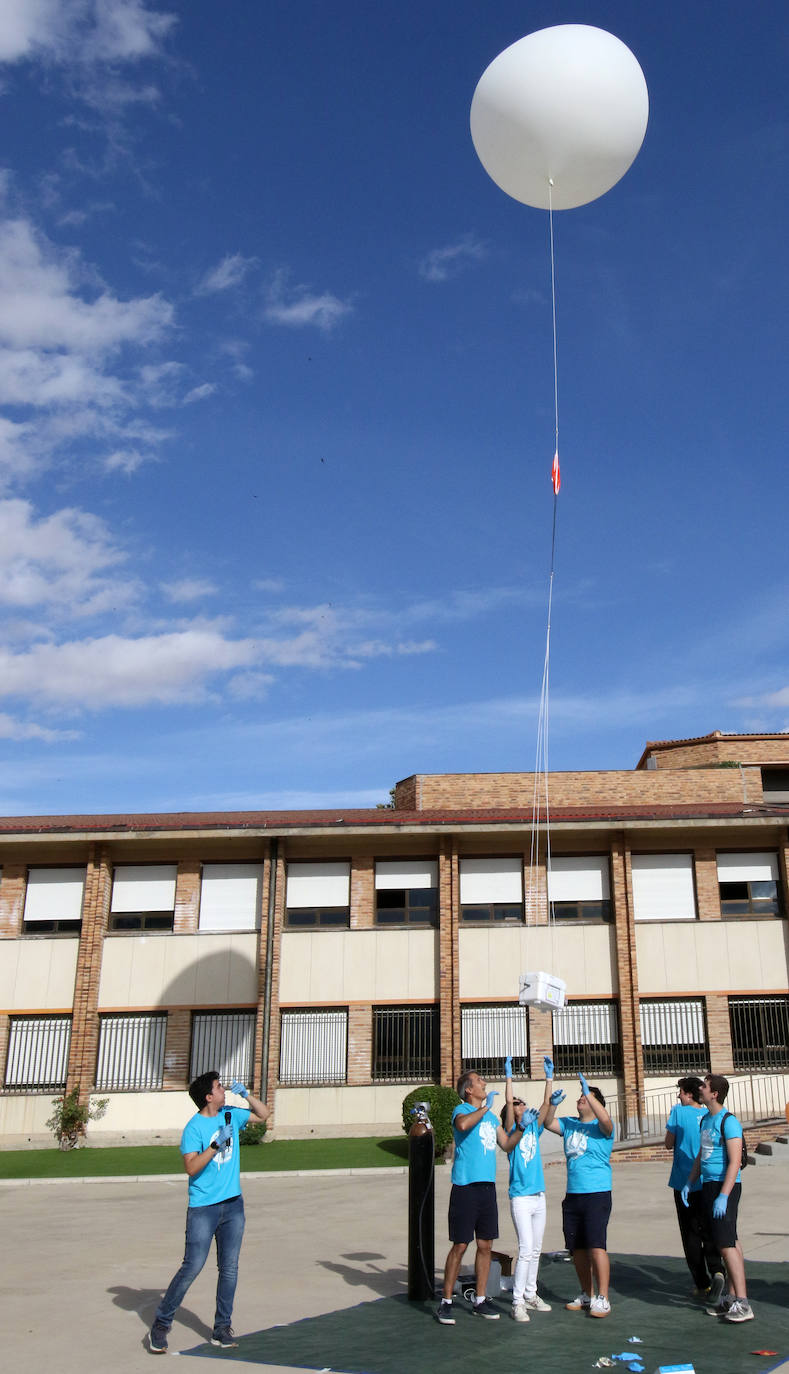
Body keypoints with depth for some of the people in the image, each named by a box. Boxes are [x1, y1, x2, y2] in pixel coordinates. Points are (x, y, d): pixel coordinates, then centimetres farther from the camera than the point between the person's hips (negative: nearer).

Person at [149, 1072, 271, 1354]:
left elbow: (264, 1114, 18)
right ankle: (161, 1324, 10)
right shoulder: (194, 1127, -12)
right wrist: (216, 1144, -27)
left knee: (229, 1269, 6)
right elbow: (191, 1167, -19)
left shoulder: (230, 1115, 6)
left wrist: (246, 1094, 2)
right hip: (203, 1208, -6)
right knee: (192, 1267, -6)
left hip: (233, 1204, 6)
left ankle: (222, 1329, 16)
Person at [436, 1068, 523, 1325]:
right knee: (460, 1246, -3)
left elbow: (507, 1145, 22)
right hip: (465, 1187, -7)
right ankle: (445, 1302, 7)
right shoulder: (462, 1110, -6)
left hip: (487, 1186, 7)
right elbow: (463, 1124, -30)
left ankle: (480, 1301, 21)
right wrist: (485, 1107, -20)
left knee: (485, 1245, 10)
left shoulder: (491, 1116, 16)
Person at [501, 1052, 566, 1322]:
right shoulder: (511, 1131, -3)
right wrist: (508, 1076, -16)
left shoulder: (534, 1129, 11)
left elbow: (546, 1105, 5)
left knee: (535, 1250, 13)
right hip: (520, 1197, -6)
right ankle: (517, 1302, -6)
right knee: (526, 1249, -11)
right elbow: (508, 1102, -15)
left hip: (539, 1196, 6)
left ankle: (530, 1294, 24)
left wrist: (549, 1077, 4)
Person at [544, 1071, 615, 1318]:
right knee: (577, 1248, 11)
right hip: (573, 1195, 6)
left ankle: (602, 1299, -5)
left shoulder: (601, 1127, -2)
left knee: (596, 1246, -11)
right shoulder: (568, 1124, 13)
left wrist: (589, 1094, -27)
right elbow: (547, 1122, -1)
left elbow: (606, 1120, -26)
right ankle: (587, 1295, 25)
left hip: (597, 1194, -6)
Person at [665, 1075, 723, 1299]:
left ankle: (703, 1285, 9)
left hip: (684, 1183, -3)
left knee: (691, 1234, 7)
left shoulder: (678, 1112, -9)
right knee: (707, 1231, 12)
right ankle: (716, 1271, -10)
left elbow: (669, 1144, -2)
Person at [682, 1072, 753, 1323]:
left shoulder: (728, 1121, -15)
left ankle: (742, 1304, -7)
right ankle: (731, 1297, 19)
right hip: (708, 1185, 9)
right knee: (728, 1243, 13)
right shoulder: (706, 1119, 13)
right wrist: (689, 1183, 17)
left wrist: (723, 1196, -24)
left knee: (727, 1244, -10)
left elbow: (735, 1161, -20)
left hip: (725, 1187, -9)